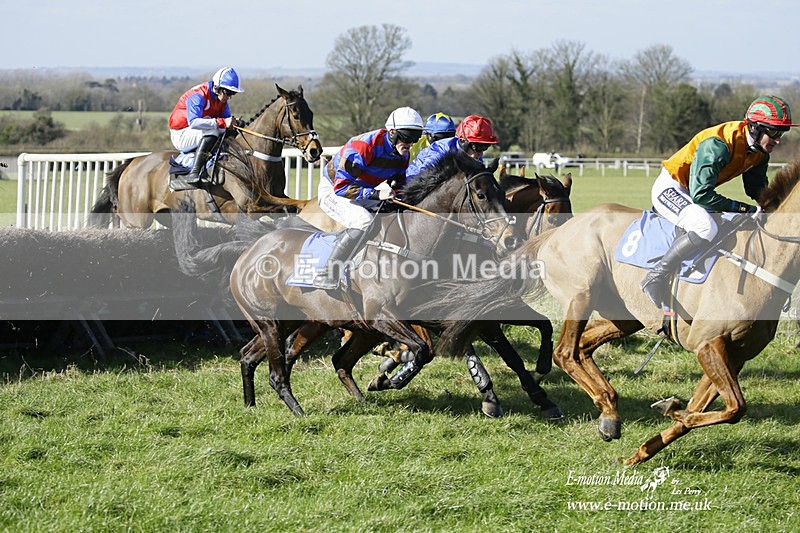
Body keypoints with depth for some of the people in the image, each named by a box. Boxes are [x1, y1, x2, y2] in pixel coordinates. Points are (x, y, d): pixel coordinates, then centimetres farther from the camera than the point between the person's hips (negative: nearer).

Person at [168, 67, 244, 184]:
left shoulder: (222, 101, 2)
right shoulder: (198, 96, -25)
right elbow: (193, 122, -39)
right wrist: (222, 122, -45)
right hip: (181, 136, -8)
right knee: (211, 130, -33)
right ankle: (194, 172, -41)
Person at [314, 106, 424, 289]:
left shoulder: (402, 153, -7)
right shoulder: (364, 146, -32)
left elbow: (399, 184, 9)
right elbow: (341, 187, -35)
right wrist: (376, 194, -44)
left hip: (364, 195, 9)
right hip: (332, 192, -9)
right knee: (364, 222, -32)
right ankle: (327, 275, -31)